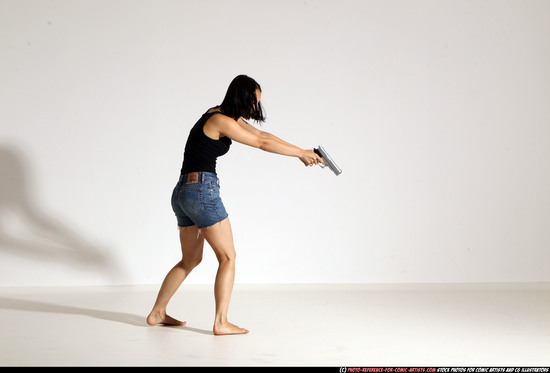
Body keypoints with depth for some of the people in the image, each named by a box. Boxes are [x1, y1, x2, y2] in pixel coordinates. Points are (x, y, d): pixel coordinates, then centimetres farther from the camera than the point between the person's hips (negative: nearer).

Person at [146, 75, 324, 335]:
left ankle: (157, 313, 23)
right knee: (227, 257, -2)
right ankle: (221, 323, -2)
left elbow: (263, 134, 18)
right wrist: (301, 154, -1)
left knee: (191, 259, 17)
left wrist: (301, 152, 16)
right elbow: (262, 143, -11)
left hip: (183, 193, 10)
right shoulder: (220, 121, -13)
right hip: (202, 190, -10)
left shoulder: (226, 116, 15)